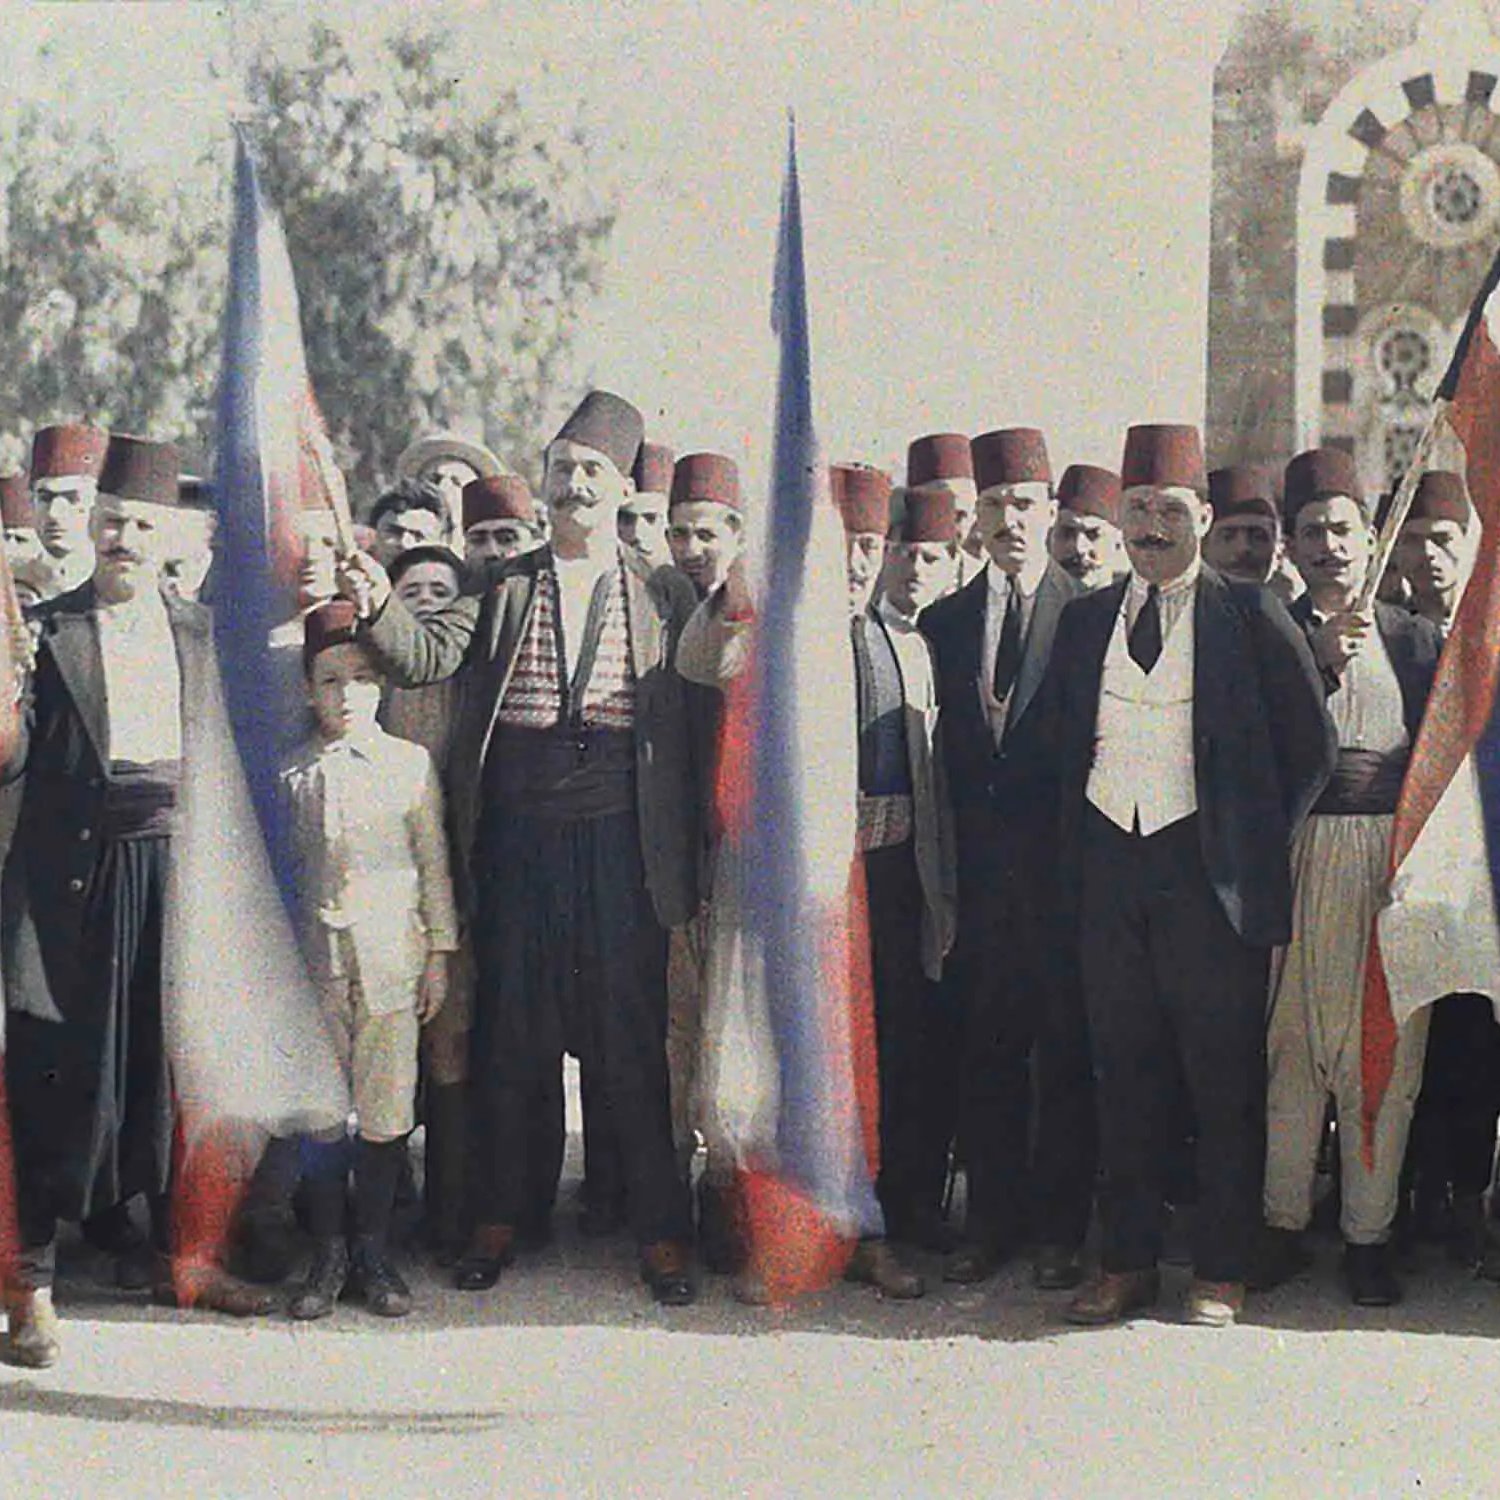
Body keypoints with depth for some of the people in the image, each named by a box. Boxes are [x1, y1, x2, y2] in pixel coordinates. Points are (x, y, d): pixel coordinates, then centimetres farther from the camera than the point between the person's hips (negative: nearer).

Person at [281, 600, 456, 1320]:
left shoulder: (411, 763, 4)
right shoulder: (291, 773, 6)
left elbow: (433, 860, 7)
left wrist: (439, 952, 5)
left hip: (391, 955, -1)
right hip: (316, 955, 1)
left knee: (384, 1112, 1)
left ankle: (373, 1250, 14)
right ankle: (328, 1253, 14)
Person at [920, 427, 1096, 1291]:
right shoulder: (945, 621, 11)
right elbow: (944, 746, 10)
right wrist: (950, 854, 3)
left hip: (1060, 862, -3)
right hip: (978, 867, 3)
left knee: (1066, 1047, 1)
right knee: (984, 1048, 7)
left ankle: (1060, 1226, 10)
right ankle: (994, 1219, 16)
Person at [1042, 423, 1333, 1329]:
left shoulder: (1250, 616, 0)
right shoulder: (1084, 620, 12)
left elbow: (1312, 745, 2)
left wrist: (1257, 845, 0)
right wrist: (1074, 860, 11)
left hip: (1209, 869, -4)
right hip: (1109, 869, 4)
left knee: (1225, 1078, 1)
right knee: (1125, 1074, 9)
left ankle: (1223, 1272, 10)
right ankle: (1128, 1263, 17)